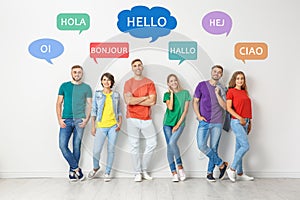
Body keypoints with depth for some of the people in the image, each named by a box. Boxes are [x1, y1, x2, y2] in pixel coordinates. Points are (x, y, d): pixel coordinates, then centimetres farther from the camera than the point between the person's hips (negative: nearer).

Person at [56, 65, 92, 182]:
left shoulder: (86, 87, 7)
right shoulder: (64, 86, 9)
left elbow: (89, 104, 7)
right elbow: (59, 103, 9)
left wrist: (86, 119, -7)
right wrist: (59, 119, -2)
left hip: (79, 120, -1)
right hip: (66, 120, 1)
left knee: (76, 146, 2)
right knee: (62, 145, -8)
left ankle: (72, 171, 16)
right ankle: (76, 168, 5)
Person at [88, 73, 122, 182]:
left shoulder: (116, 95, 8)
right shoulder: (97, 94, 4)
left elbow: (119, 111, 13)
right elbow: (93, 111, 5)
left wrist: (120, 122, -1)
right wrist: (93, 126, 0)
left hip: (113, 126, 1)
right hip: (101, 126, -1)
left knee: (111, 149, 4)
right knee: (96, 150, -4)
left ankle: (107, 173, 18)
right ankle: (96, 167, 26)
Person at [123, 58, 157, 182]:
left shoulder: (149, 83, 6)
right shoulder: (128, 83, 4)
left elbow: (152, 101, -6)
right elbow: (128, 101, -10)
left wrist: (135, 100, -7)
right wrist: (145, 98, -6)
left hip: (146, 118, 2)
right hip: (132, 118, -2)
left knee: (152, 143, 1)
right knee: (134, 146, 1)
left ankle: (144, 170, 18)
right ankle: (138, 172, 11)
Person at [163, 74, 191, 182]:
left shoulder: (185, 93, 3)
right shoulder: (167, 94, 5)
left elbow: (185, 110, -1)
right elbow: (170, 107, -11)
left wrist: (178, 124, -7)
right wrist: (171, 93, -6)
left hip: (179, 123, -2)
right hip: (168, 123, 2)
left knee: (172, 142, -22)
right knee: (169, 146, -1)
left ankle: (180, 166, -3)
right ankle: (174, 173, 5)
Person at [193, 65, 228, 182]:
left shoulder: (221, 89, 8)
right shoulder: (202, 85, 6)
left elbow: (224, 107, 1)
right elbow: (195, 102, 6)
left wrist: (217, 94, -10)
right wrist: (199, 115, -6)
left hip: (217, 123, 1)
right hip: (204, 122, -1)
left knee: (214, 148, 3)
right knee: (202, 146, -12)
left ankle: (210, 172, 16)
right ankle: (221, 164, 4)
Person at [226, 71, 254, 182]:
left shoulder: (244, 92, 16)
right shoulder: (231, 91, -3)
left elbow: (247, 108, 17)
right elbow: (229, 108, -10)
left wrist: (249, 122, 15)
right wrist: (240, 118, -18)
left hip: (245, 122, 7)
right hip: (236, 122, -7)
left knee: (239, 147, 9)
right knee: (245, 146, -13)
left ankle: (240, 174, 15)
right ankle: (232, 169, -1)